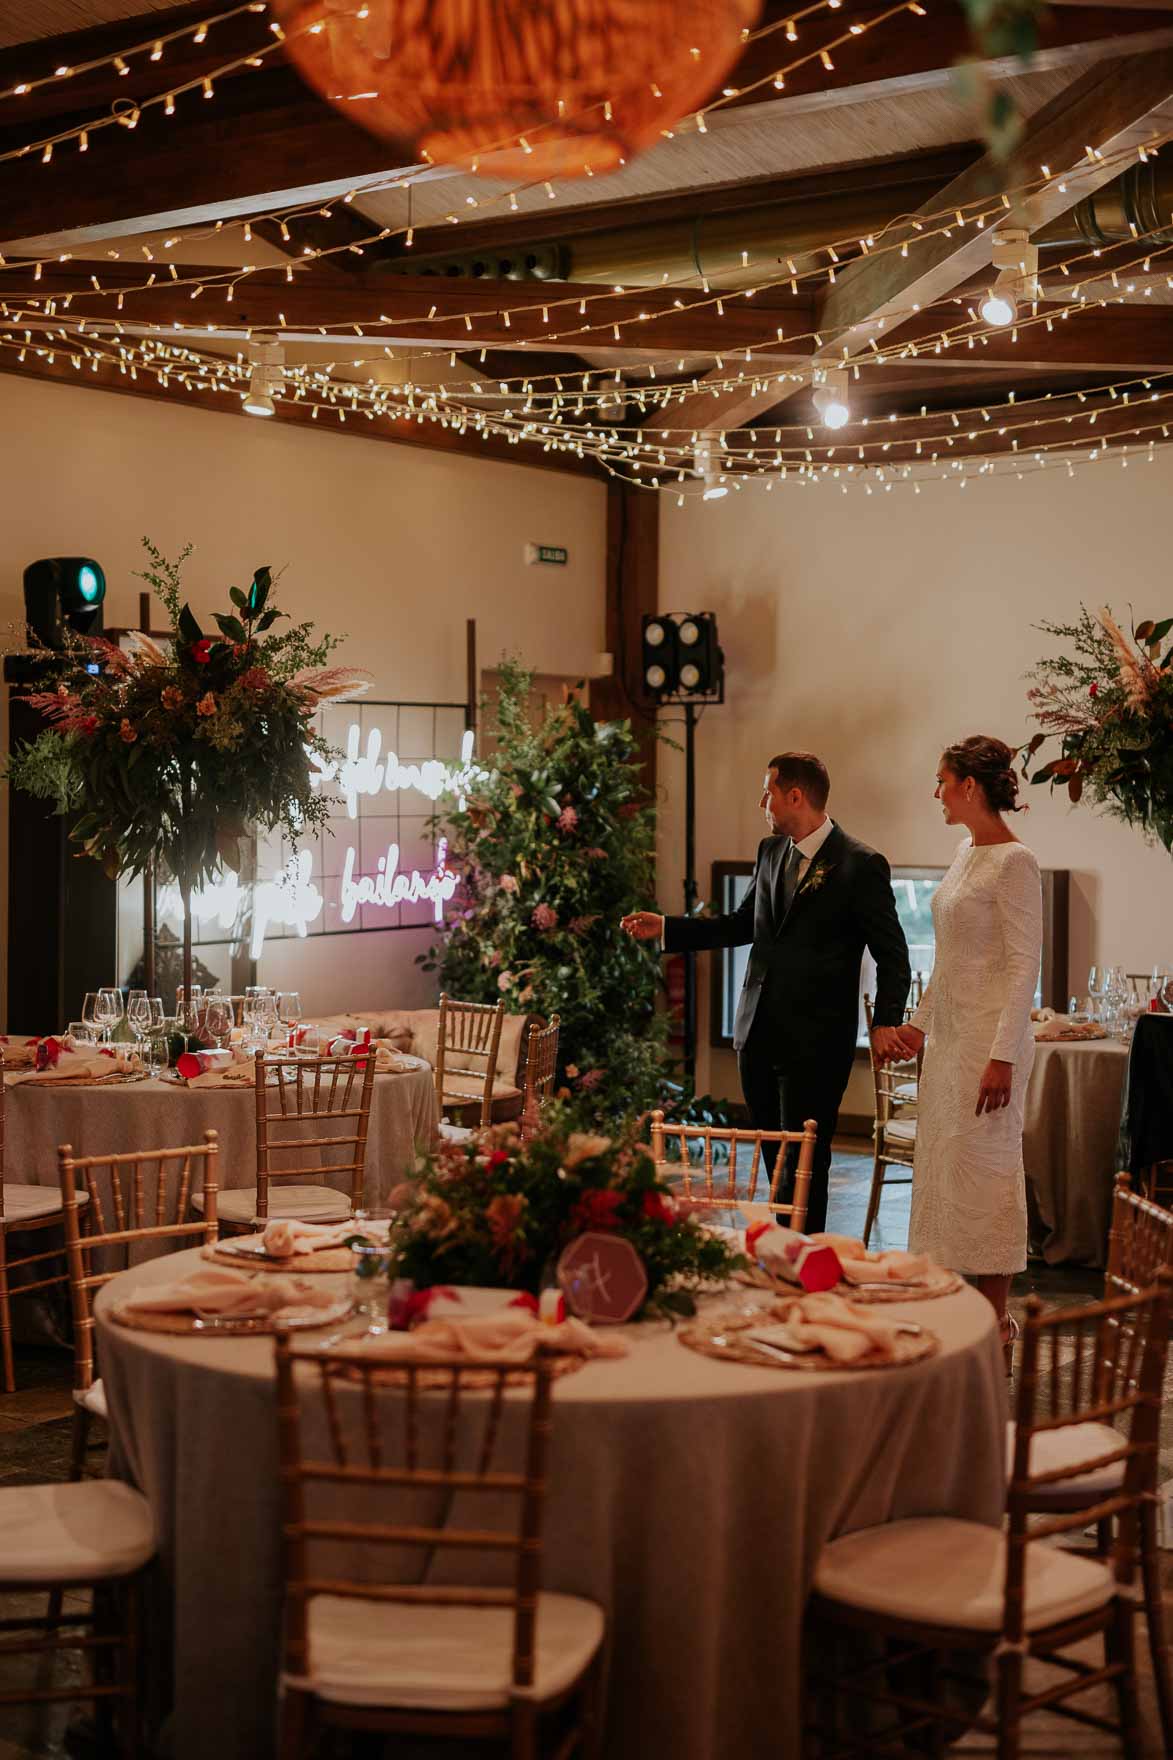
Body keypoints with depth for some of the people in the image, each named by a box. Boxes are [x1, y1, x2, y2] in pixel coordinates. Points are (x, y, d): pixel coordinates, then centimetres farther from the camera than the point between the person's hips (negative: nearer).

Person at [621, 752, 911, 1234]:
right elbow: (743, 924, 21)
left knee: (803, 1165, -3)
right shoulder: (771, 851, 11)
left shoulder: (861, 865, -10)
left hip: (815, 1040, -7)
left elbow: (892, 954, -7)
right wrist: (666, 928, 15)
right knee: (775, 1161, 11)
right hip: (758, 1032, 7)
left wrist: (886, 1022, -18)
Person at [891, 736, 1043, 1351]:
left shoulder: (1013, 862, -15)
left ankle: (996, 1322, 6)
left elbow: (1025, 964, -18)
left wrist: (1002, 1057, -21)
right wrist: (920, 1022, 21)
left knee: (982, 1170, -3)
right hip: (950, 1035, 9)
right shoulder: (966, 853, 12)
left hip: (989, 1039, -9)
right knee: (942, 1164, 11)